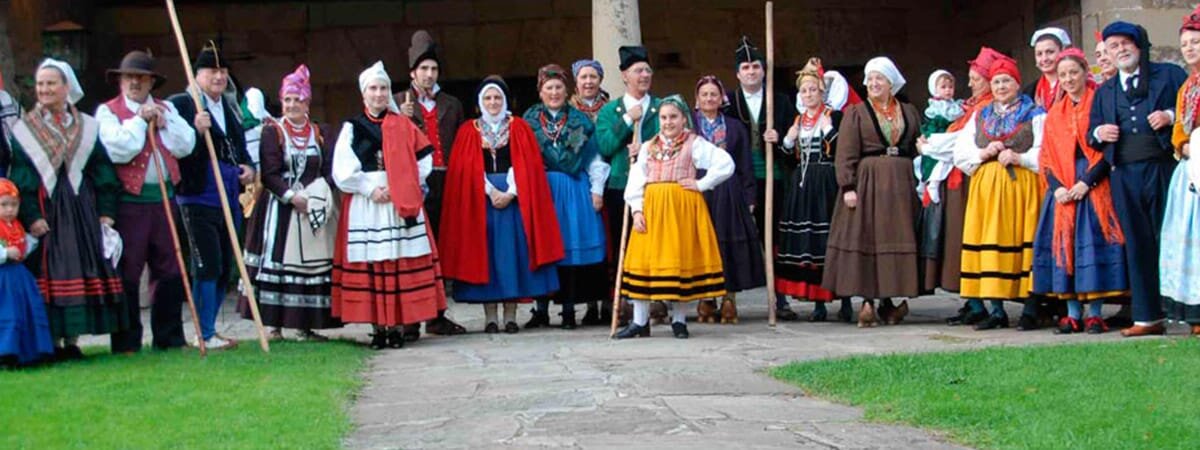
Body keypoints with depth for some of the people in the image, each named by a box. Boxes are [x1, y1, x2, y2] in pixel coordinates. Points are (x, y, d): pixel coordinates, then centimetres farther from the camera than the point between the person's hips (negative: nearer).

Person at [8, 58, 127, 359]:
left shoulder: (87, 127, 9)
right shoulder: (24, 130, 3)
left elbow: (103, 171, 9)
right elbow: (20, 177, -2)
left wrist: (106, 211, 1)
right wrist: (30, 216, -12)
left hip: (82, 210, 2)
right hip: (45, 211, -2)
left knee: (83, 273, 1)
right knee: (50, 275, -5)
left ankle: (72, 339, 8)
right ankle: (54, 341, 0)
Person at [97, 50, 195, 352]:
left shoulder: (165, 109, 15)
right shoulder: (108, 111, 1)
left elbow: (185, 145, 3)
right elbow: (119, 149, -15)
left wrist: (162, 121, -5)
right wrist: (140, 119, -8)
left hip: (163, 198, 5)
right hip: (128, 201, -5)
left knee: (170, 270, 7)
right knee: (127, 273, -1)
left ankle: (169, 338, 16)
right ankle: (126, 342, 5)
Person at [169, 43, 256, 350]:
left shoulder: (230, 107, 17)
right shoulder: (181, 105, -8)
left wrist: (249, 168, 8)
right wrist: (197, 131, -28)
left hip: (229, 198, 8)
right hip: (199, 198, -8)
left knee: (224, 268, 11)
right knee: (207, 266, -7)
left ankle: (209, 330, 22)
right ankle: (205, 334, 0)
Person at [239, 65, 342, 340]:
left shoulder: (320, 133, 11)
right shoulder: (272, 132, 1)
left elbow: (330, 171, 6)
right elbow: (269, 173, -6)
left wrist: (315, 197, -10)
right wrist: (291, 196, -17)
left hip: (315, 209, 3)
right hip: (279, 208, -3)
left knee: (314, 263, 0)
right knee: (279, 262, -5)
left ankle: (305, 325, 5)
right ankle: (275, 325, -2)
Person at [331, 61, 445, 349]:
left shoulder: (402, 125, 9)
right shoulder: (352, 128, 7)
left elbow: (424, 160, 4)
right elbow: (343, 171, -1)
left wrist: (401, 189, -7)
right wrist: (370, 190, -10)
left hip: (400, 205, 0)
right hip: (364, 204, 0)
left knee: (401, 264, -3)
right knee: (368, 265, -3)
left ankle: (397, 326, 1)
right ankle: (377, 327, 1)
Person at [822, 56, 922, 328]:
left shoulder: (909, 112, 14)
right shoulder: (856, 113, 6)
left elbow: (920, 148, 15)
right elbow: (845, 154, -2)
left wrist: (921, 181, 4)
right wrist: (848, 186, -12)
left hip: (901, 183, 3)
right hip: (867, 181, -3)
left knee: (898, 240, 1)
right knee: (865, 239, -6)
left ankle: (889, 302, 9)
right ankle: (868, 302, -3)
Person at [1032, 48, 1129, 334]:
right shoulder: (1054, 114, 15)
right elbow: (1046, 157, 11)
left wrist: (1087, 182, -15)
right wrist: (1057, 187, -5)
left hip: (1094, 187, -4)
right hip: (1063, 190, 5)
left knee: (1093, 244, -8)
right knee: (1064, 245, 0)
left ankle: (1095, 313, -4)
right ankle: (1073, 314, 4)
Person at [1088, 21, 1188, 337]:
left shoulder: (1169, 75, 9)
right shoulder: (1104, 92, 21)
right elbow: (1091, 133, 21)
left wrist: (1171, 116, -13)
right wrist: (1099, 133, -1)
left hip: (1163, 168, -4)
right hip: (1125, 177, 4)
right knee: (1138, 246, 4)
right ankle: (1148, 317, 7)